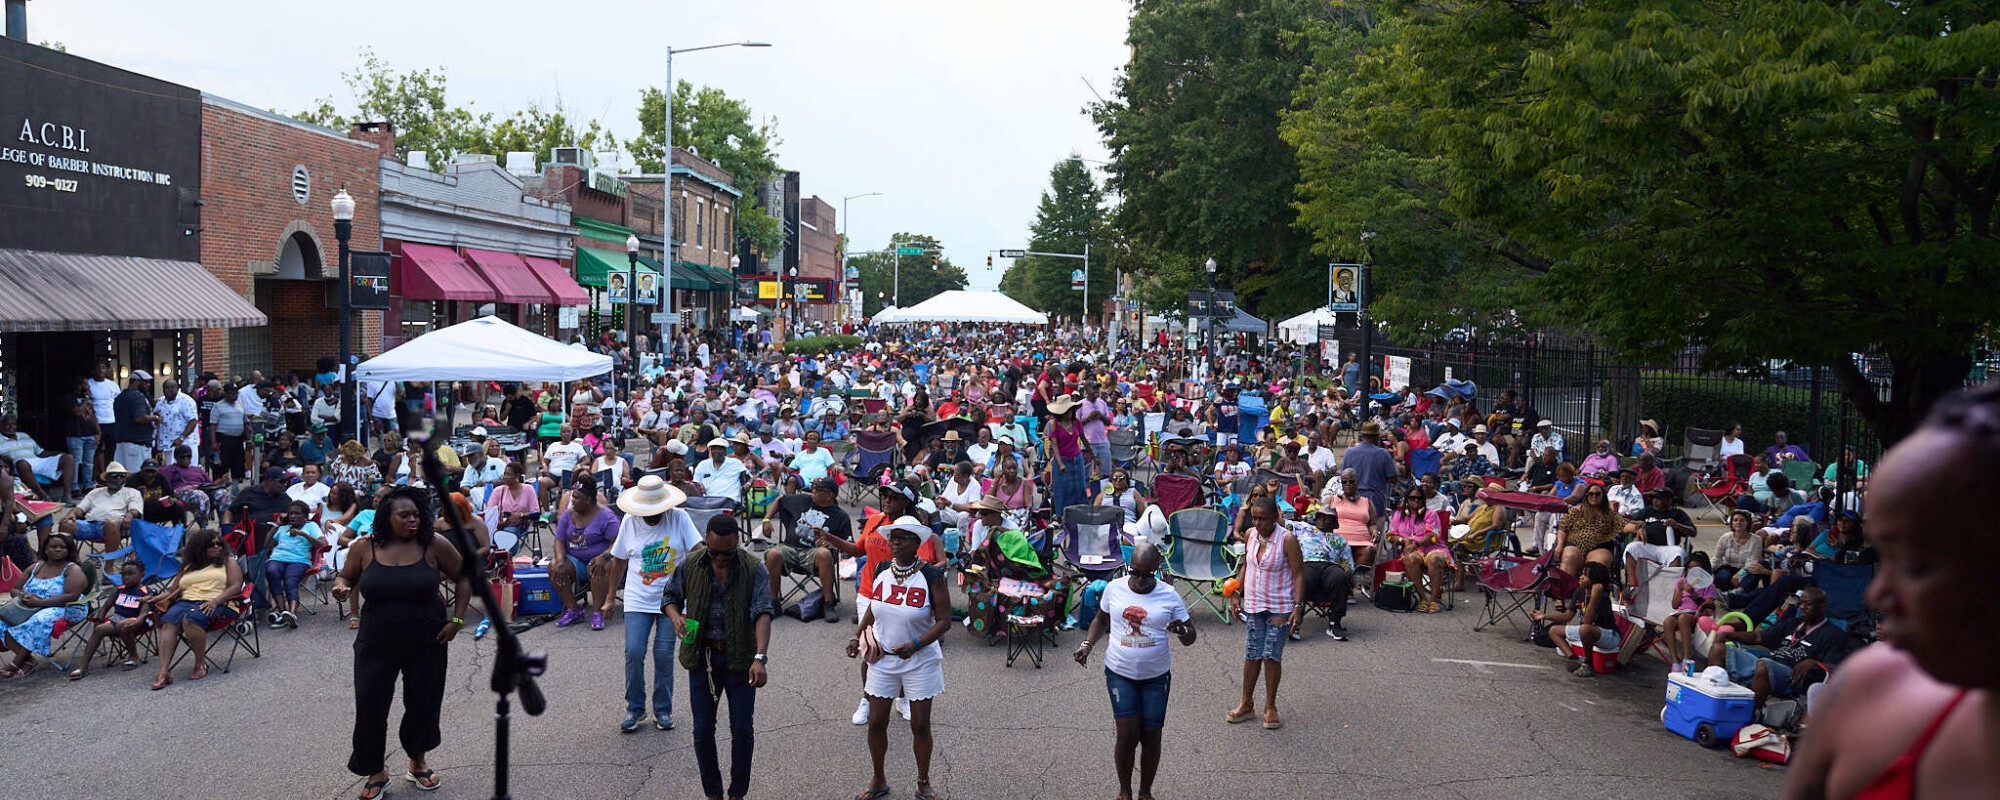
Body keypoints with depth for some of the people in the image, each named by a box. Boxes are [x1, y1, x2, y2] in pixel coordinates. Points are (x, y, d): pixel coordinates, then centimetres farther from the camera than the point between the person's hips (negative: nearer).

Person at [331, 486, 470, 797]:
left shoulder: (434, 545, -8)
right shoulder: (364, 547, -6)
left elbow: (464, 578, 2)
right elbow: (346, 577, 10)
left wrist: (457, 620, -4)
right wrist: (341, 588, -15)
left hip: (426, 643, 0)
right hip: (376, 644, 0)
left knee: (422, 703, 11)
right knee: (370, 706, -1)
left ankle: (417, 762, 36)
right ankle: (377, 772, 19)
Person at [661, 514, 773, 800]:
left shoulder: (753, 569, -10)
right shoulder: (690, 565, -3)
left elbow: (762, 613, -19)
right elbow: (669, 596, 11)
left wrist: (760, 658, -32)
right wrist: (675, 617, -13)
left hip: (740, 658, -2)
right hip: (702, 656, 2)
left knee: (742, 730, 1)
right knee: (703, 730, 5)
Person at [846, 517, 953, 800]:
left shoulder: (931, 576, -14)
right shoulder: (882, 572, 0)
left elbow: (944, 620, -13)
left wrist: (915, 645, -23)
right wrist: (857, 636, 5)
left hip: (919, 661, -3)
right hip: (882, 659, 4)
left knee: (920, 725, 5)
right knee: (876, 723, 6)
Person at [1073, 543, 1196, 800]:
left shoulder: (1169, 596, -6)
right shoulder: (1114, 588, -4)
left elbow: (1190, 638, -2)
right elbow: (1101, 620, 14)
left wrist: (1182, 631, -25)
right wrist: (1087, 644, -3)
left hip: (1157, 676, 0)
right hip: (1120, 673, 0)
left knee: (1151, 736, 6)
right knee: (1128, 734, -6)